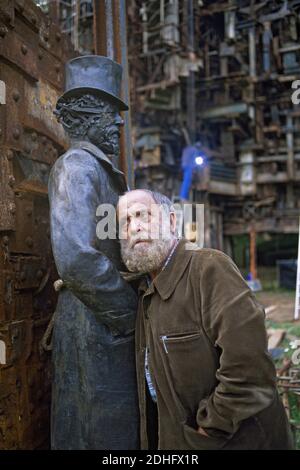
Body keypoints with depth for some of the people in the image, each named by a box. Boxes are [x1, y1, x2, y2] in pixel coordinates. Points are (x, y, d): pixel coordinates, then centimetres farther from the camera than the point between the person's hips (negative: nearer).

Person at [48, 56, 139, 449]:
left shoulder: (104, 170, 17)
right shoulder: (77, 166, -13)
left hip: (112, 322, 9)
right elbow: (77, 260, -26)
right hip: (96, 326, -9)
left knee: (122, 426, 20)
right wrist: (131, 314, -15)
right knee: (106, 432, 4)